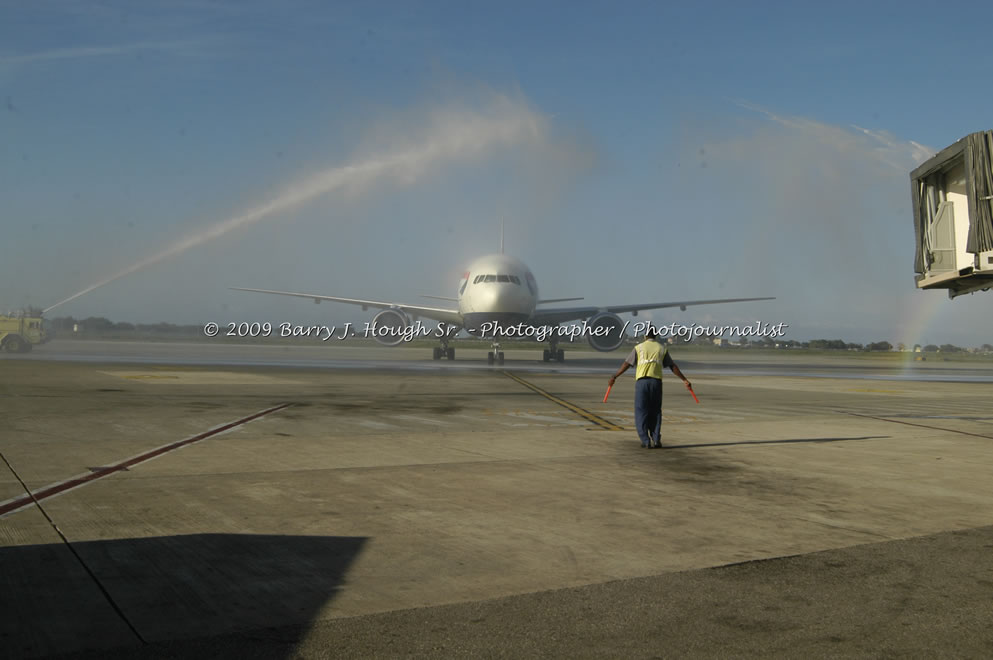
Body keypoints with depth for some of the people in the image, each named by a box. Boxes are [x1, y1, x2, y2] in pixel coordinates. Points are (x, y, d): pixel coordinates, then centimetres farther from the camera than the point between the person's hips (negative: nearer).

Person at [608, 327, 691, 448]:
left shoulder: (639, 348, 7)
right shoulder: (662, 349, 11)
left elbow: (626, 364, 3)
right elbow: (673, 366, 13)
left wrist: (614, 377, 7)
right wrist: (684, 380, 19)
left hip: (641, 381, -1)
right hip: (656, 382, 1)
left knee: (641, 412, 3)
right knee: (655, 412, 10)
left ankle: (646, 441, -3)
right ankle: (656, 440, 3)